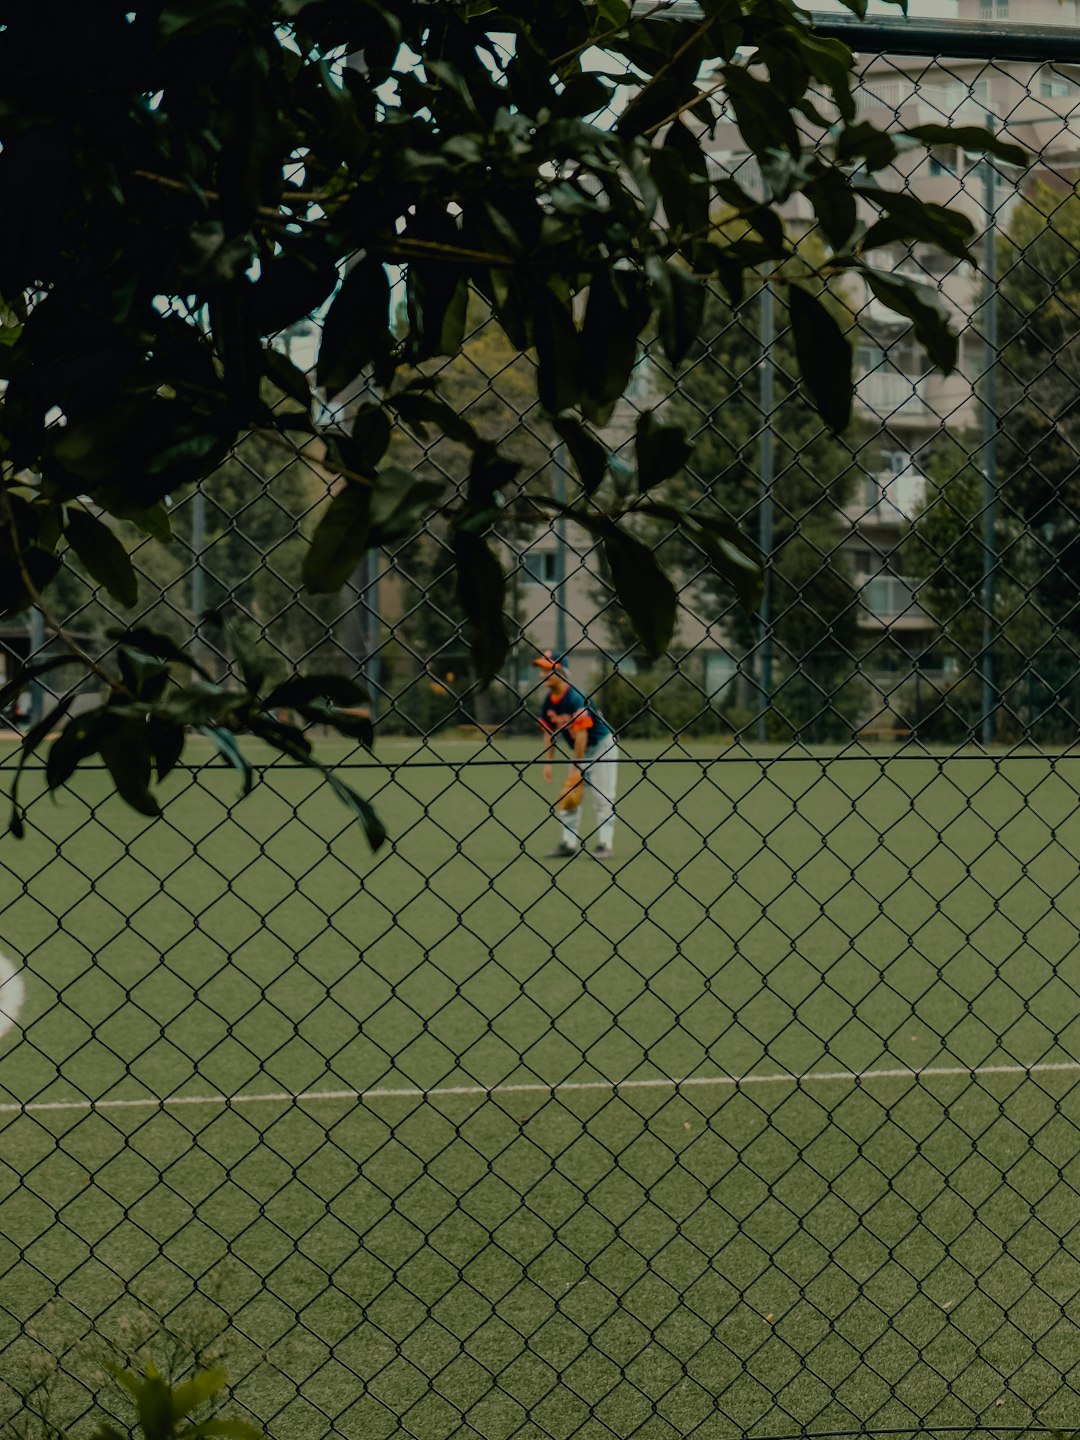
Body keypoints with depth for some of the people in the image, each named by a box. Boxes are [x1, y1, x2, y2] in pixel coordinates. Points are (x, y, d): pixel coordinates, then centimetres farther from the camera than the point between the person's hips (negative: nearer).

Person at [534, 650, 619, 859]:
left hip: (601, 747, -8)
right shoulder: (548, 701, -3)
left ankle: (604, 844, -4)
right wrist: (548, 762, 0)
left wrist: (577, 767, -25)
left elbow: (581, 733, -27)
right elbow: (549, 733, 6)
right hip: (579, 751, 8)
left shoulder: (575, 698, -26)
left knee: (602, 799, -7)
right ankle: (569, 844, 12)